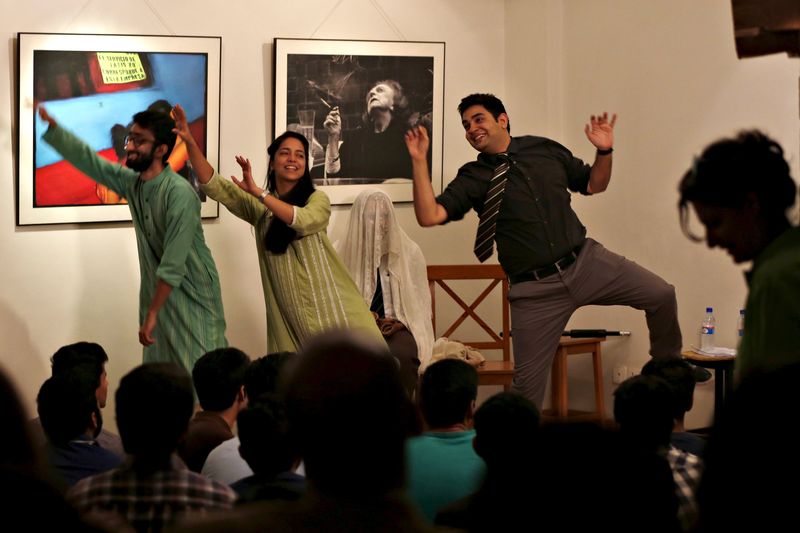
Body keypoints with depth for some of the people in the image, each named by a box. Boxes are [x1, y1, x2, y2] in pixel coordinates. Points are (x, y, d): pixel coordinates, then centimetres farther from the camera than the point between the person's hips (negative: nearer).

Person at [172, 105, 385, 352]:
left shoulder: (317, 199, 4)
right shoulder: (259, 207, 13)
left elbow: (304, 220, -19)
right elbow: (213, 185, 4)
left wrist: (258, 192, -19)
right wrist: (190, 142, -7)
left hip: (329, 305, -2)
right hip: (289, 312, 3)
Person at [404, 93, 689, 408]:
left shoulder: (545, 150, 7)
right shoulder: (472, 178, 0)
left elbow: (593, 185, 18)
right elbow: (429, 216, -13)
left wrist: (604, 151, -1)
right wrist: (419, 160, -20)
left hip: (587, 262, 2)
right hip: (535, 290, -2)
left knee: (662, 295, -6)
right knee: (528, 381, -2)